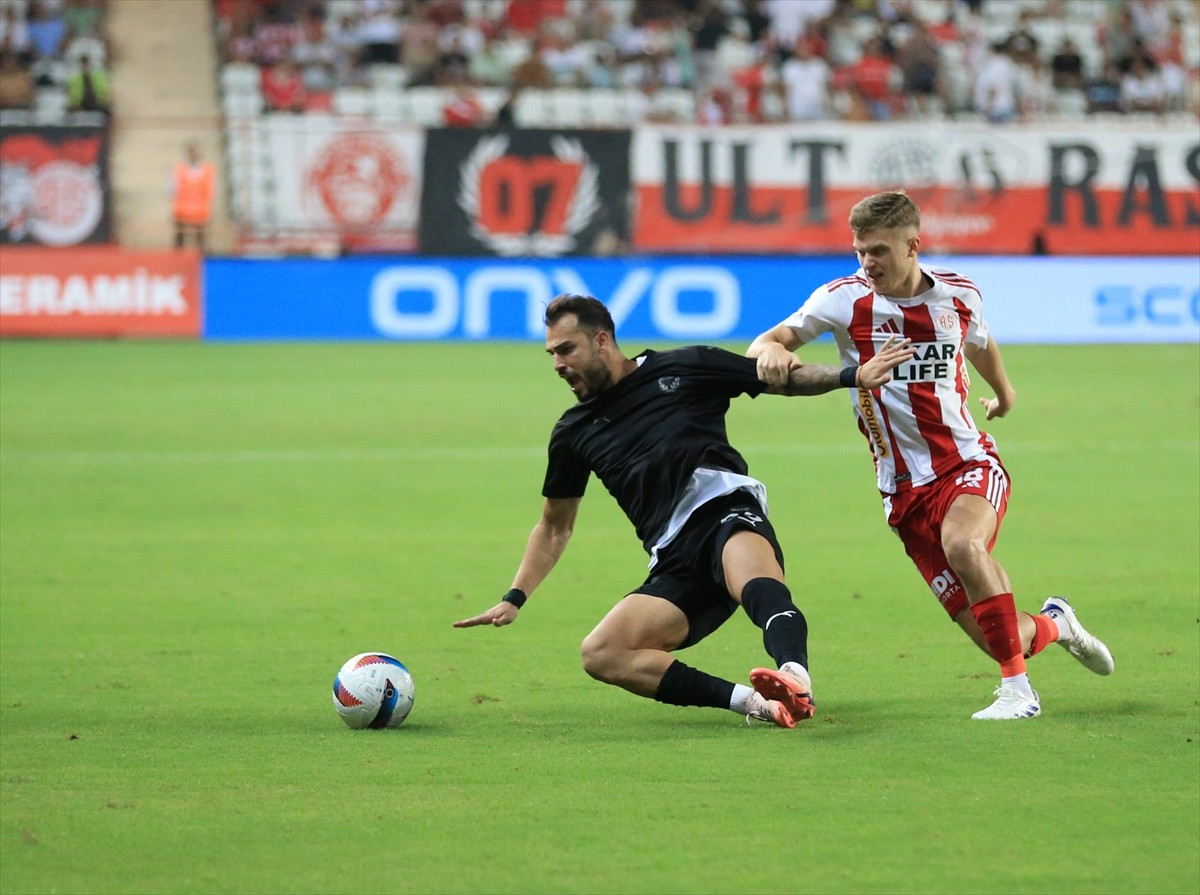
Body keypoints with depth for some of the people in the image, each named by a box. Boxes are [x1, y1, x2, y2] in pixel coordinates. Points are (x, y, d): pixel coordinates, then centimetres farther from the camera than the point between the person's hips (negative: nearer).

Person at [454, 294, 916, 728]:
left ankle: (795, 675, -69)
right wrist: (514, 599, 24)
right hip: (674, 563, 4)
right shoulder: (574, 433, 22)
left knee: (756, 581, -40)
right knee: (600, 654, -24)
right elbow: (555, 527, 33)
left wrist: (853, 375, 1)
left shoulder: (683, 369, 12)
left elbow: (787, 378, 16)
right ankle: (752, 702, -36)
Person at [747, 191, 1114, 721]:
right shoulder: (844, 300, -6)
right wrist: (771, 353, -34)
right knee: (994, 634, -7)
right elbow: (766, 345, -9)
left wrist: (1002, 391, 43)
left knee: (962, 543, -36)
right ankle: (1052, 626, 30)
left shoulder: (958, 295, 0)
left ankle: (1017, 690, -25)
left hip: (970, 464, 0)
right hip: (905, 491, 0)